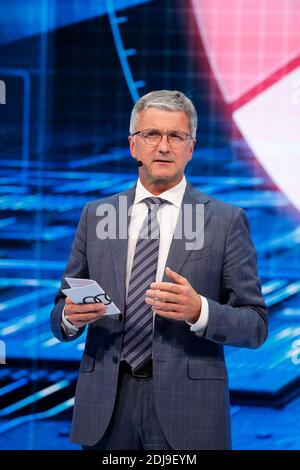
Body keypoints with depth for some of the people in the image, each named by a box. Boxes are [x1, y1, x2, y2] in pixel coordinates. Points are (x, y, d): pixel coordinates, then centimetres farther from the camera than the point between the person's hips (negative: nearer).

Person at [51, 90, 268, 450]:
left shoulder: (226, 221, 0)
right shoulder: (96, 215, 9)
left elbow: (255, 326, -2)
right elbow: (60, 319, 11)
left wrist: (200, 311, -20)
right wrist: (70, 316, -12)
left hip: (186, 412, -2)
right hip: (105, 407, 2)